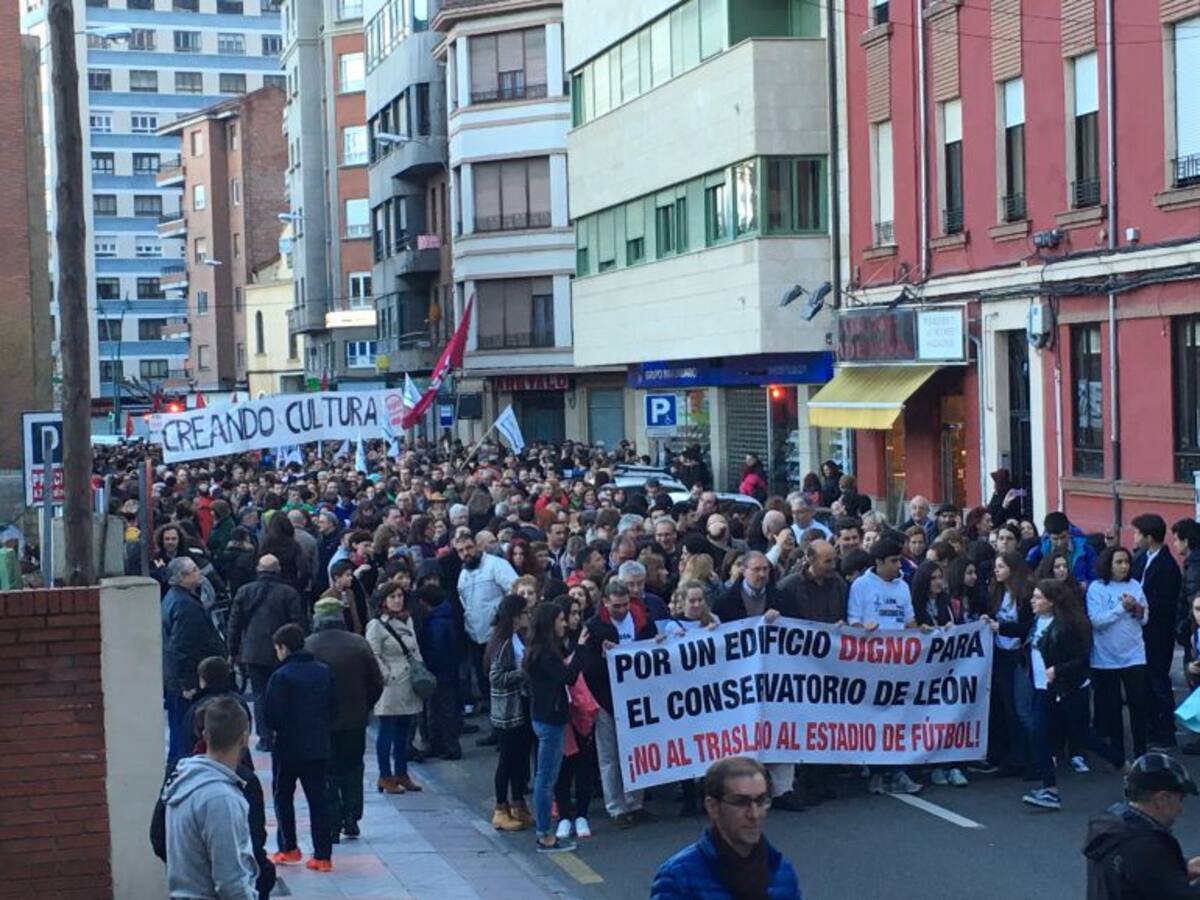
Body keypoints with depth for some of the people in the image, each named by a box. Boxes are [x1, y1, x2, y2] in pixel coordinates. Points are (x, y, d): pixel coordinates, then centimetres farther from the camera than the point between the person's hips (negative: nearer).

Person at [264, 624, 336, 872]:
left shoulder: (281, 676, -15)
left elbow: (273, 716, -16)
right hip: (319, 746, 5)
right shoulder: (323, 671, 3)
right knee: (318, 798, 7)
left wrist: (277, 730, 4)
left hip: (288, 747, -4)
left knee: (283, 796, 14)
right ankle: (323, 856, 3)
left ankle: (288, 849, 16)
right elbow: (334, 708, 7)